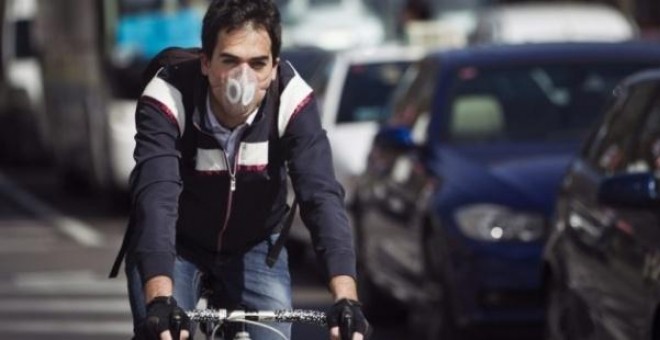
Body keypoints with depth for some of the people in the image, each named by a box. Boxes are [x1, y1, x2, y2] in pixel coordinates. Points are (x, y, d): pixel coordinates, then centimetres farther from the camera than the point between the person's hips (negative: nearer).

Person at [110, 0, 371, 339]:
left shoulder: (292, 101, -26)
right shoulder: (167, 98, -32)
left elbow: (322, 196, -35)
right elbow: (156, 197, -44)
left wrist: (346, 299, -51)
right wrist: (160, 300, -60)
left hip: (254, 248, 2)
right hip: (176, 246, -2)